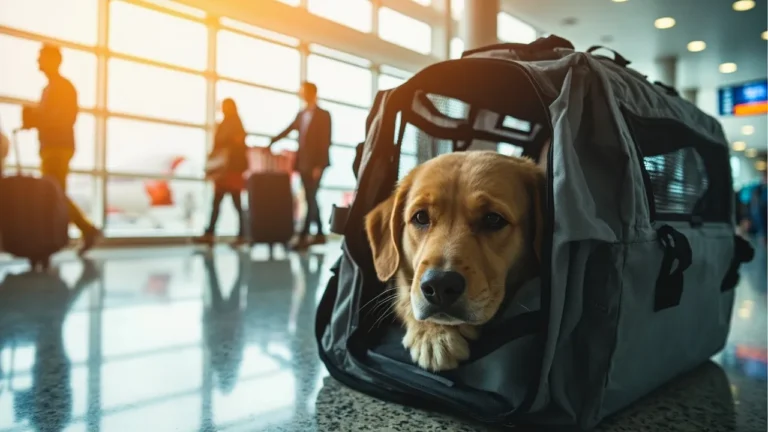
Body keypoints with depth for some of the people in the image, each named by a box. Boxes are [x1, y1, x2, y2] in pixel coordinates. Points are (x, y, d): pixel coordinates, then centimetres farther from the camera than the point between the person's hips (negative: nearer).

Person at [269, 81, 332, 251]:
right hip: (303, 163, 6)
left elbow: (326, 141, -9)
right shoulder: (301, 114, 15)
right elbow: (288, 130, 17)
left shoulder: (323, 115, -2)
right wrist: (271, 142, 5)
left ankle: (303, 237, -10)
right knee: (311, 200, 8)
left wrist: (319, 166, -15)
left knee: (311, 200, -8)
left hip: (315, 164, -6)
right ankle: (320, 234, 16)